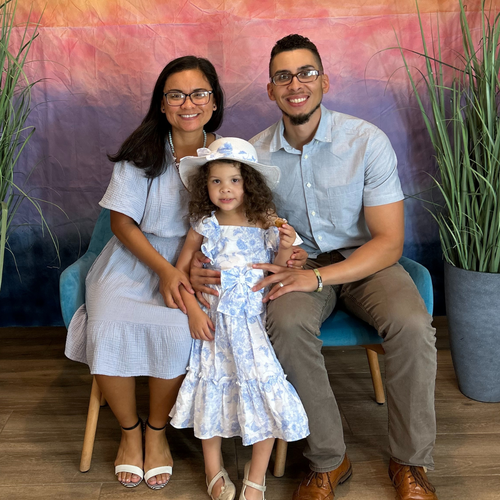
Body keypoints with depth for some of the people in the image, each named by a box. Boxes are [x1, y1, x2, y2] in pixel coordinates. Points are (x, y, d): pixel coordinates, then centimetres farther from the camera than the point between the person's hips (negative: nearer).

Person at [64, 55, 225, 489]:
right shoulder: (142, 151, -2)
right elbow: (122, 222, -3)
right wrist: (162, 269, -17)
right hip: (135, 257, 1)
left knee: (176, 329, -30)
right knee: (109, 329, -26)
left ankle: (157, 432, -2)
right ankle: (129, 430, 2)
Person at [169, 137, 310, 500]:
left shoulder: (267, 226, -1)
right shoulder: (204, 226, -2)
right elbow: (180, 272, 3)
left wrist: (285, 249, -14)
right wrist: (194, 312, -7)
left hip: (255, 321, 0)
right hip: (215, 320, 0)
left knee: (265, 390, -6)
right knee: (214, 388, 4)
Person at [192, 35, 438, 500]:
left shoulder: (367, 140, -12)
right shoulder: (256, 153, -5)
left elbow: (389, 242, -15)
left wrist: (318, 276, -27)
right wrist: (195, 264, -19)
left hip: (363, 260, -1)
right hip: (298, 260, 1)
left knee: (411, 324, -30)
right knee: (286, 324, -32)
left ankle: (410, 463, -5)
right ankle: (327, 460, -10)